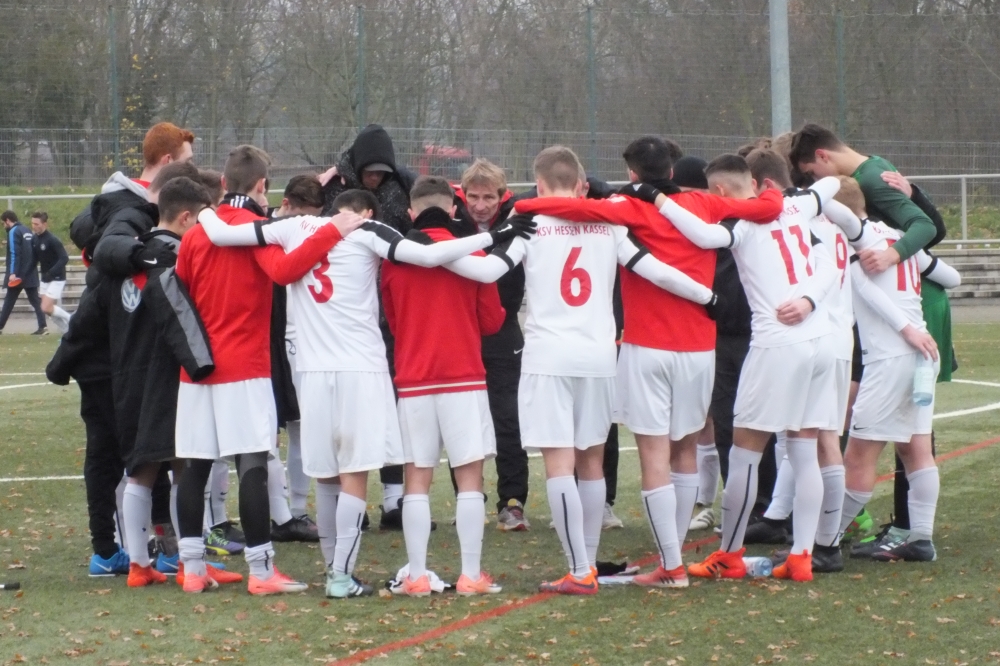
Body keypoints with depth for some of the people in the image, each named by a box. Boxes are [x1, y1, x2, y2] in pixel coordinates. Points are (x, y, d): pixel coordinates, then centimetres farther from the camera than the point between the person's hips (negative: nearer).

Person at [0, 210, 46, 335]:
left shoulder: (14, 232, -10)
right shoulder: (27, 231, 14)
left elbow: (14, 254, -19)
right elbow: (35, 252, 17)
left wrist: (13, 273, -23)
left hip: (18, 275, -7)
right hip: (31, 273, 7)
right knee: (35, 301, 4)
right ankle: (42, 327, -6)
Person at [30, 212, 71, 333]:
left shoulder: (53, 240, -21)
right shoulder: (35, 239, 3)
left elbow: (64, 258, -25)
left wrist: (51, 273, -33)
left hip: (57, 278, -8)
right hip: (45, 279, 8)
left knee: (46, 308, -16)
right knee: (51, 309, 7)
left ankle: (71, 320, 3)